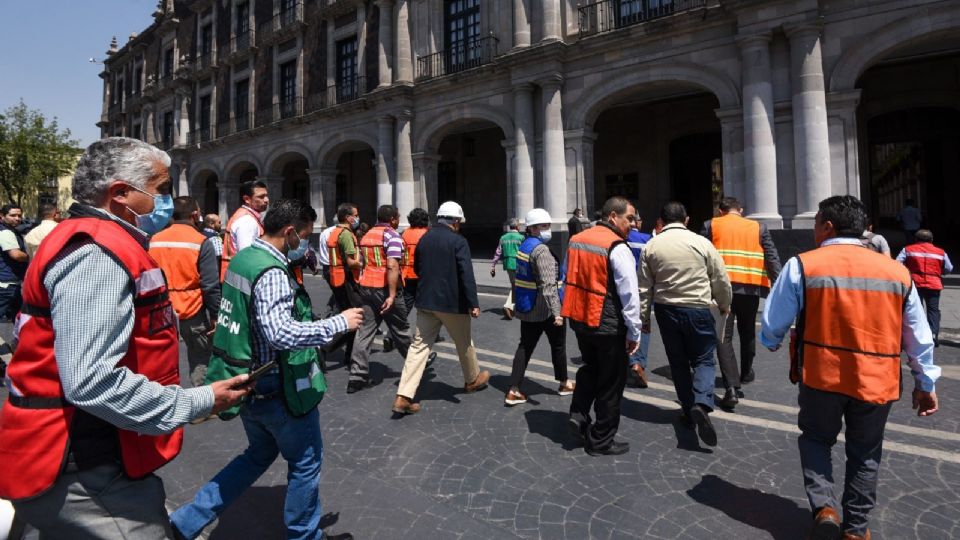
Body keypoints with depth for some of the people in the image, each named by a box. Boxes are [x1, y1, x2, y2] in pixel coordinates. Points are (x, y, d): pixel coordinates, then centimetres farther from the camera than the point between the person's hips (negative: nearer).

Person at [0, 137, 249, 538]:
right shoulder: (97, 253, -22)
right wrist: (197, 403, -20)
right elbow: (91, 381, -31)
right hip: (84, 472, -11)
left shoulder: (101, 245, 13)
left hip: (89, 456, 11)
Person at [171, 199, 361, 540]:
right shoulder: (272, 274, -25)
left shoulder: (243, 257, 6)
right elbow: (279, 332, -36)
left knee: (259, 454, 28)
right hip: (277, 387, -9)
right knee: (306, 461, 13)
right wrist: (338, 323, -28)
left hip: (247, 381, 9)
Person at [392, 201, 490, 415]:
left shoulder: (424, 239, 7)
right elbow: (467, 275, -18)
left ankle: (403, 397, -2)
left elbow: (417, 269, 16)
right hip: (452, 302, -5)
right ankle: (473, 380, 39)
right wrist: (473, 304, -17)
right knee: (464, 343, 17)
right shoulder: (458, 241, -12)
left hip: (426, 301, 5)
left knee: (419, 345, 5)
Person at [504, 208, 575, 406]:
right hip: (545, 309, -8)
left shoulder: (523, 246, 9)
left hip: (527, 308, 8)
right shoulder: (541, 250, -20)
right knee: (558, 345, 13)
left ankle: (513, 390, 5)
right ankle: (564, 383, 31)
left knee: (525, 346, 9)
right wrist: (556, 312, -30)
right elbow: (549, 284, -27)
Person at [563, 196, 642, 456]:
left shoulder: (576, 240, 6)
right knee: (611, 381, 9)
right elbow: (629, 294, -19)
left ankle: (579, 413, 17)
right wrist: (634, 332, -11)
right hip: (608, 325, -7)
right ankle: (601, 440, 20)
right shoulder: (617, 248, -17)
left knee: (590, 367, 28)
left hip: (579, 319, 7)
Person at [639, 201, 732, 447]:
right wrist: (724, 305, 19)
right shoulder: (701, 243, -5)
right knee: (703, 359, 8)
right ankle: (702, 404, -14)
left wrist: (644, 317, 9)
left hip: (666, 310, 2)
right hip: (698, 309, -2)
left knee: (678, 362, 14)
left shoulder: (650, 246, -1)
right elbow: (721, 279, 1)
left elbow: (644, 287, 0)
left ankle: (689, 410, 22)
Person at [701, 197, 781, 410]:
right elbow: (772, 259, 4)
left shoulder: (710, 225, 6)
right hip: (750, 288, 3)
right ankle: (745, 373, 40)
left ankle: (732, 388, -12)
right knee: (747, 333, 22)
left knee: (724, 337, -2)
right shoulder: (758, 228, 11)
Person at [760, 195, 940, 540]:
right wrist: (925, 383, 22)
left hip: (821, 376, -3)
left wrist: (772, 344, 17)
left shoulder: (802, 265, -9)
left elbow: (772, 323, -6)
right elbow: (919, 337, 10)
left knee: (815, 438, 21)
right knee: (865, 454, 20)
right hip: (877, 381, 3)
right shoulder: (898, 272, 4)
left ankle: (824, 507, 5)